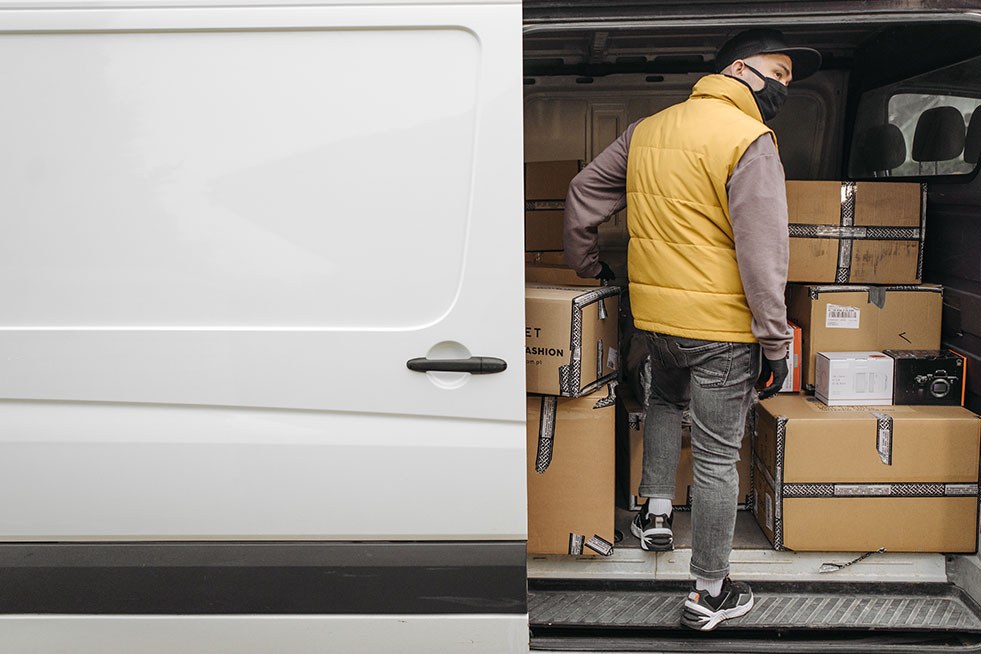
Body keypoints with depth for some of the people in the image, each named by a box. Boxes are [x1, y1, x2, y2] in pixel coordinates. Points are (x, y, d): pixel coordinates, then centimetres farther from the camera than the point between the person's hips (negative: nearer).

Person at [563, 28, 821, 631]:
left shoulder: (647, 129, 9)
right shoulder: (749, 141, -13)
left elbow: (584, 192, 16)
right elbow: (763, 254, -18)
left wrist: (586, 263, 29)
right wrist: (776, 342, -12)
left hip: (654, 313, 6)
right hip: (720, 324, -6)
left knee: (665, 401, 35)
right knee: (717, 457, 4)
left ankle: (657, 514, 32)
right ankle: (710, 594, 17)